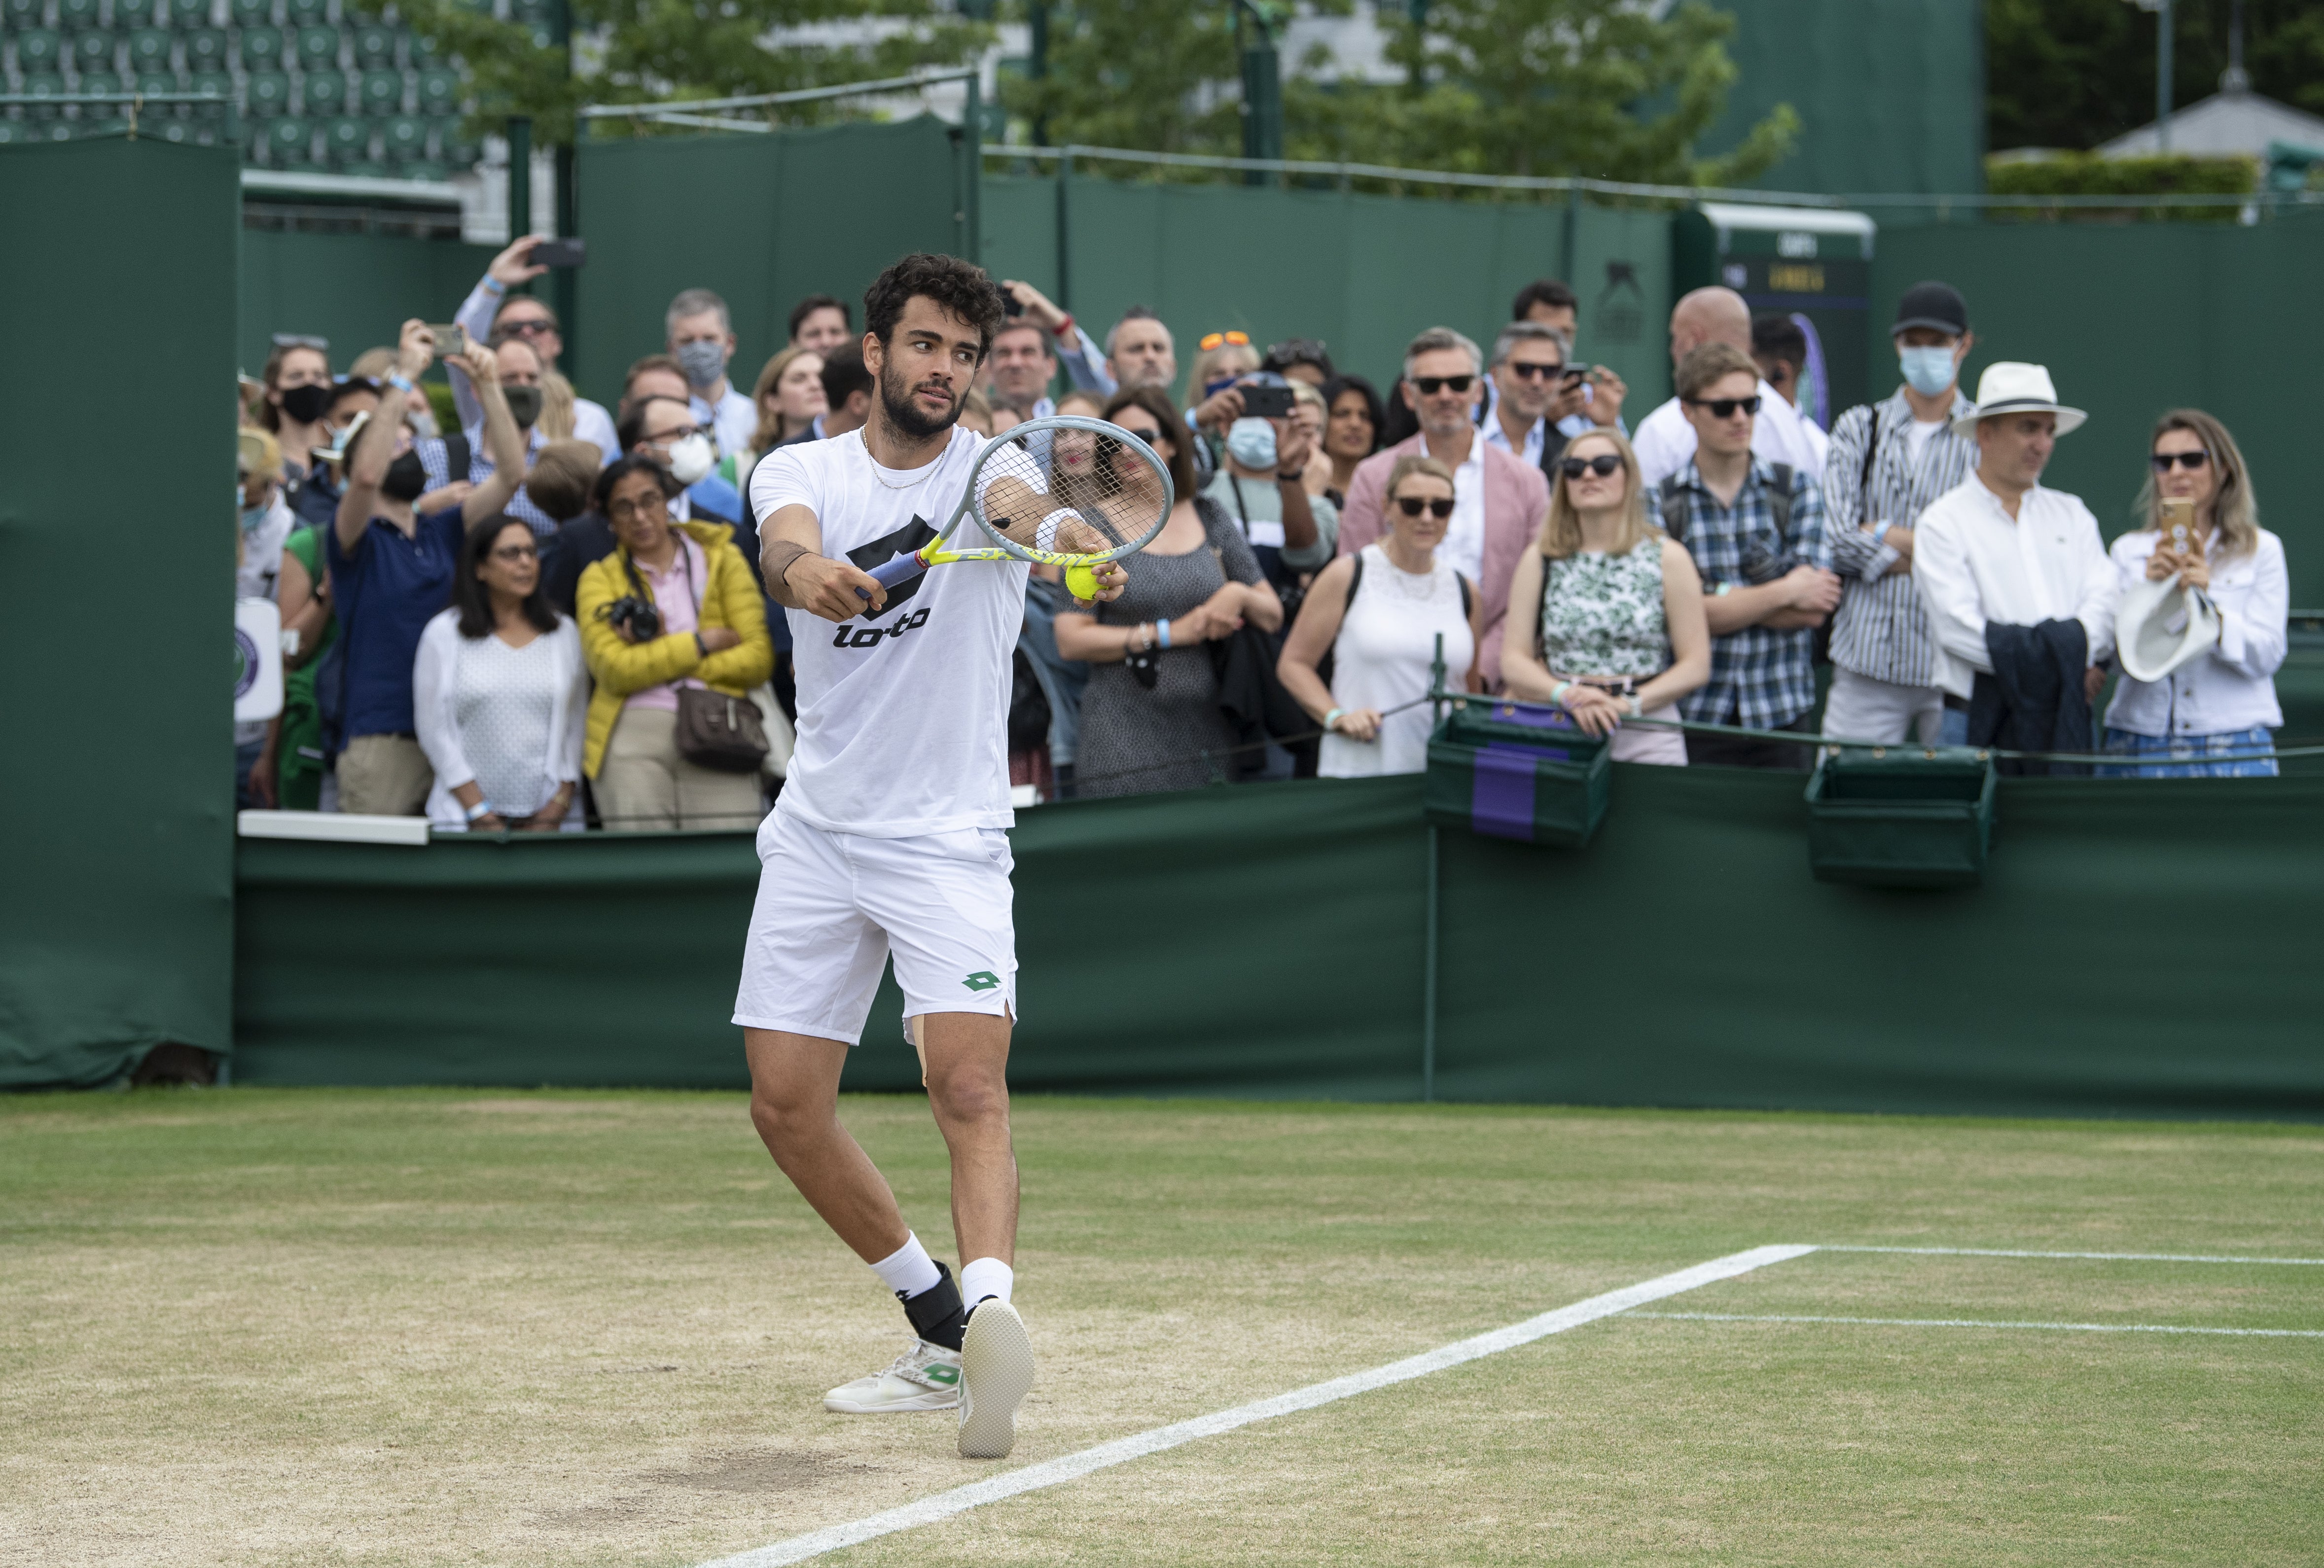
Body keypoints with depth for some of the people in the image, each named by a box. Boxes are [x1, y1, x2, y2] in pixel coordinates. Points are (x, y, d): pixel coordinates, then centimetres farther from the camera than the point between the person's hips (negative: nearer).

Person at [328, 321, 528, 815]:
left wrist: (489, 387, -4)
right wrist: (404, 378, -19)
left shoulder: (441, 531, 15)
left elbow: (510, 474, 5)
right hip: (380, 735, -4)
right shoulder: (356, 538, 2)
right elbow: (366, 475, -19)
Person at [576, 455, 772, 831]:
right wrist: (703, 643, 0)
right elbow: (613, 669, -2)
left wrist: (664, 657, 0)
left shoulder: (724, 561, 15)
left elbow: (760, 658, 5)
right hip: (634, 733, 0)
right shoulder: (600, 578, 14)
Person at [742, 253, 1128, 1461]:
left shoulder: (994, 468, -2)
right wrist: (806, 570, -46)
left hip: (949, 836, -4)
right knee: (786, 1106, 3)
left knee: (969, 1081, -23)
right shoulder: (803, 471, 4)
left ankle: (989, 1310, -41)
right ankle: (940, 1334, 19)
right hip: (817, 832, 4)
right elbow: (785, 541, -20)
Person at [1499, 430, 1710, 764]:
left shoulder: (1667, 557, 6)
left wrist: (1629, 703, -12)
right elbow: (1513, 661, 5)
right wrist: (1569, 696, -13)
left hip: (1646, 739, -1)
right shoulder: (1541, 559, 11)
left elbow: (1696, 665, 2)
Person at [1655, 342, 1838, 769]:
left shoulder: (1797, 489, 7)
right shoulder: (1661, 502, 2)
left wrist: (1718, 598, -9)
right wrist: (1784, 593, -8)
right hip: (1693, 718, -1)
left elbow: (1813, 610, -3)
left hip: (1781, 718, 1)